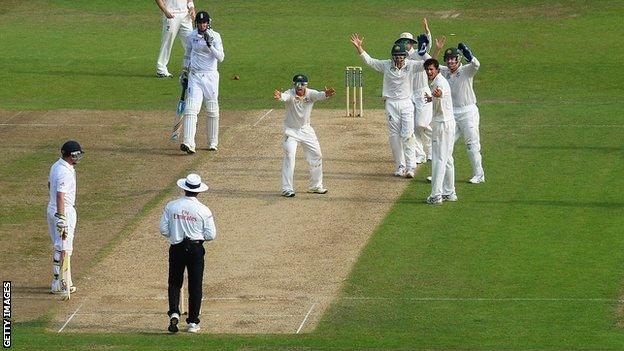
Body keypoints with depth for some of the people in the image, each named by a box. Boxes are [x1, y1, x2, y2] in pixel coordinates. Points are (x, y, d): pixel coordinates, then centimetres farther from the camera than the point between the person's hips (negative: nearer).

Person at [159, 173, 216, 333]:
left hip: (176, 248, 1)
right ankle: (193, 322, 8)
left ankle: (174, 313, -10)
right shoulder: (203, 210, -8)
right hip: (196, 248, -1)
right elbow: (211, 235, -6)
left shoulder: (171, 206, -4)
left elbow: (163, 230, -3)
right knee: (195, 286, 7)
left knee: (175, 283, 13)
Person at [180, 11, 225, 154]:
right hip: (195, 76, 1)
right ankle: (188, 143, -23)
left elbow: (220, 58, -15)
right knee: (191, 109, -13)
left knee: (212, 110, 6)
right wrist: (184, 70, 13)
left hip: (211, 76, -1)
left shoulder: (215, 36, -5)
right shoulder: (191, 37, 3)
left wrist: (210, 45, -26)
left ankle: (213, 142, 22)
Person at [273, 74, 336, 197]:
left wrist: (325, 94, -61)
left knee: (316, 156, 8)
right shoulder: (290, 94, -21)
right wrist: (279, 97, -70)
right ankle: (287, 188, -13)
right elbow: (285, 96, -45)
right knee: (289, 157, -15)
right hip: (291, 130, -4)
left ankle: (316, 186, 25)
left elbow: (318, 95, -36)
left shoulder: (310, 94, -14)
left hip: (306, 129, 4)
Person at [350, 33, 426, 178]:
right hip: (391, 104, 2)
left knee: (407, 135, -10)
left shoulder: (411, 66, -3)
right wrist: (359, 47, -12)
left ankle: (410, 167, -9)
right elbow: (369, 60, 0)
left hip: (406, 103, -2)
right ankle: (399, 167, 10)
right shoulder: (386, 65, 1)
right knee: (394, 136, 2)